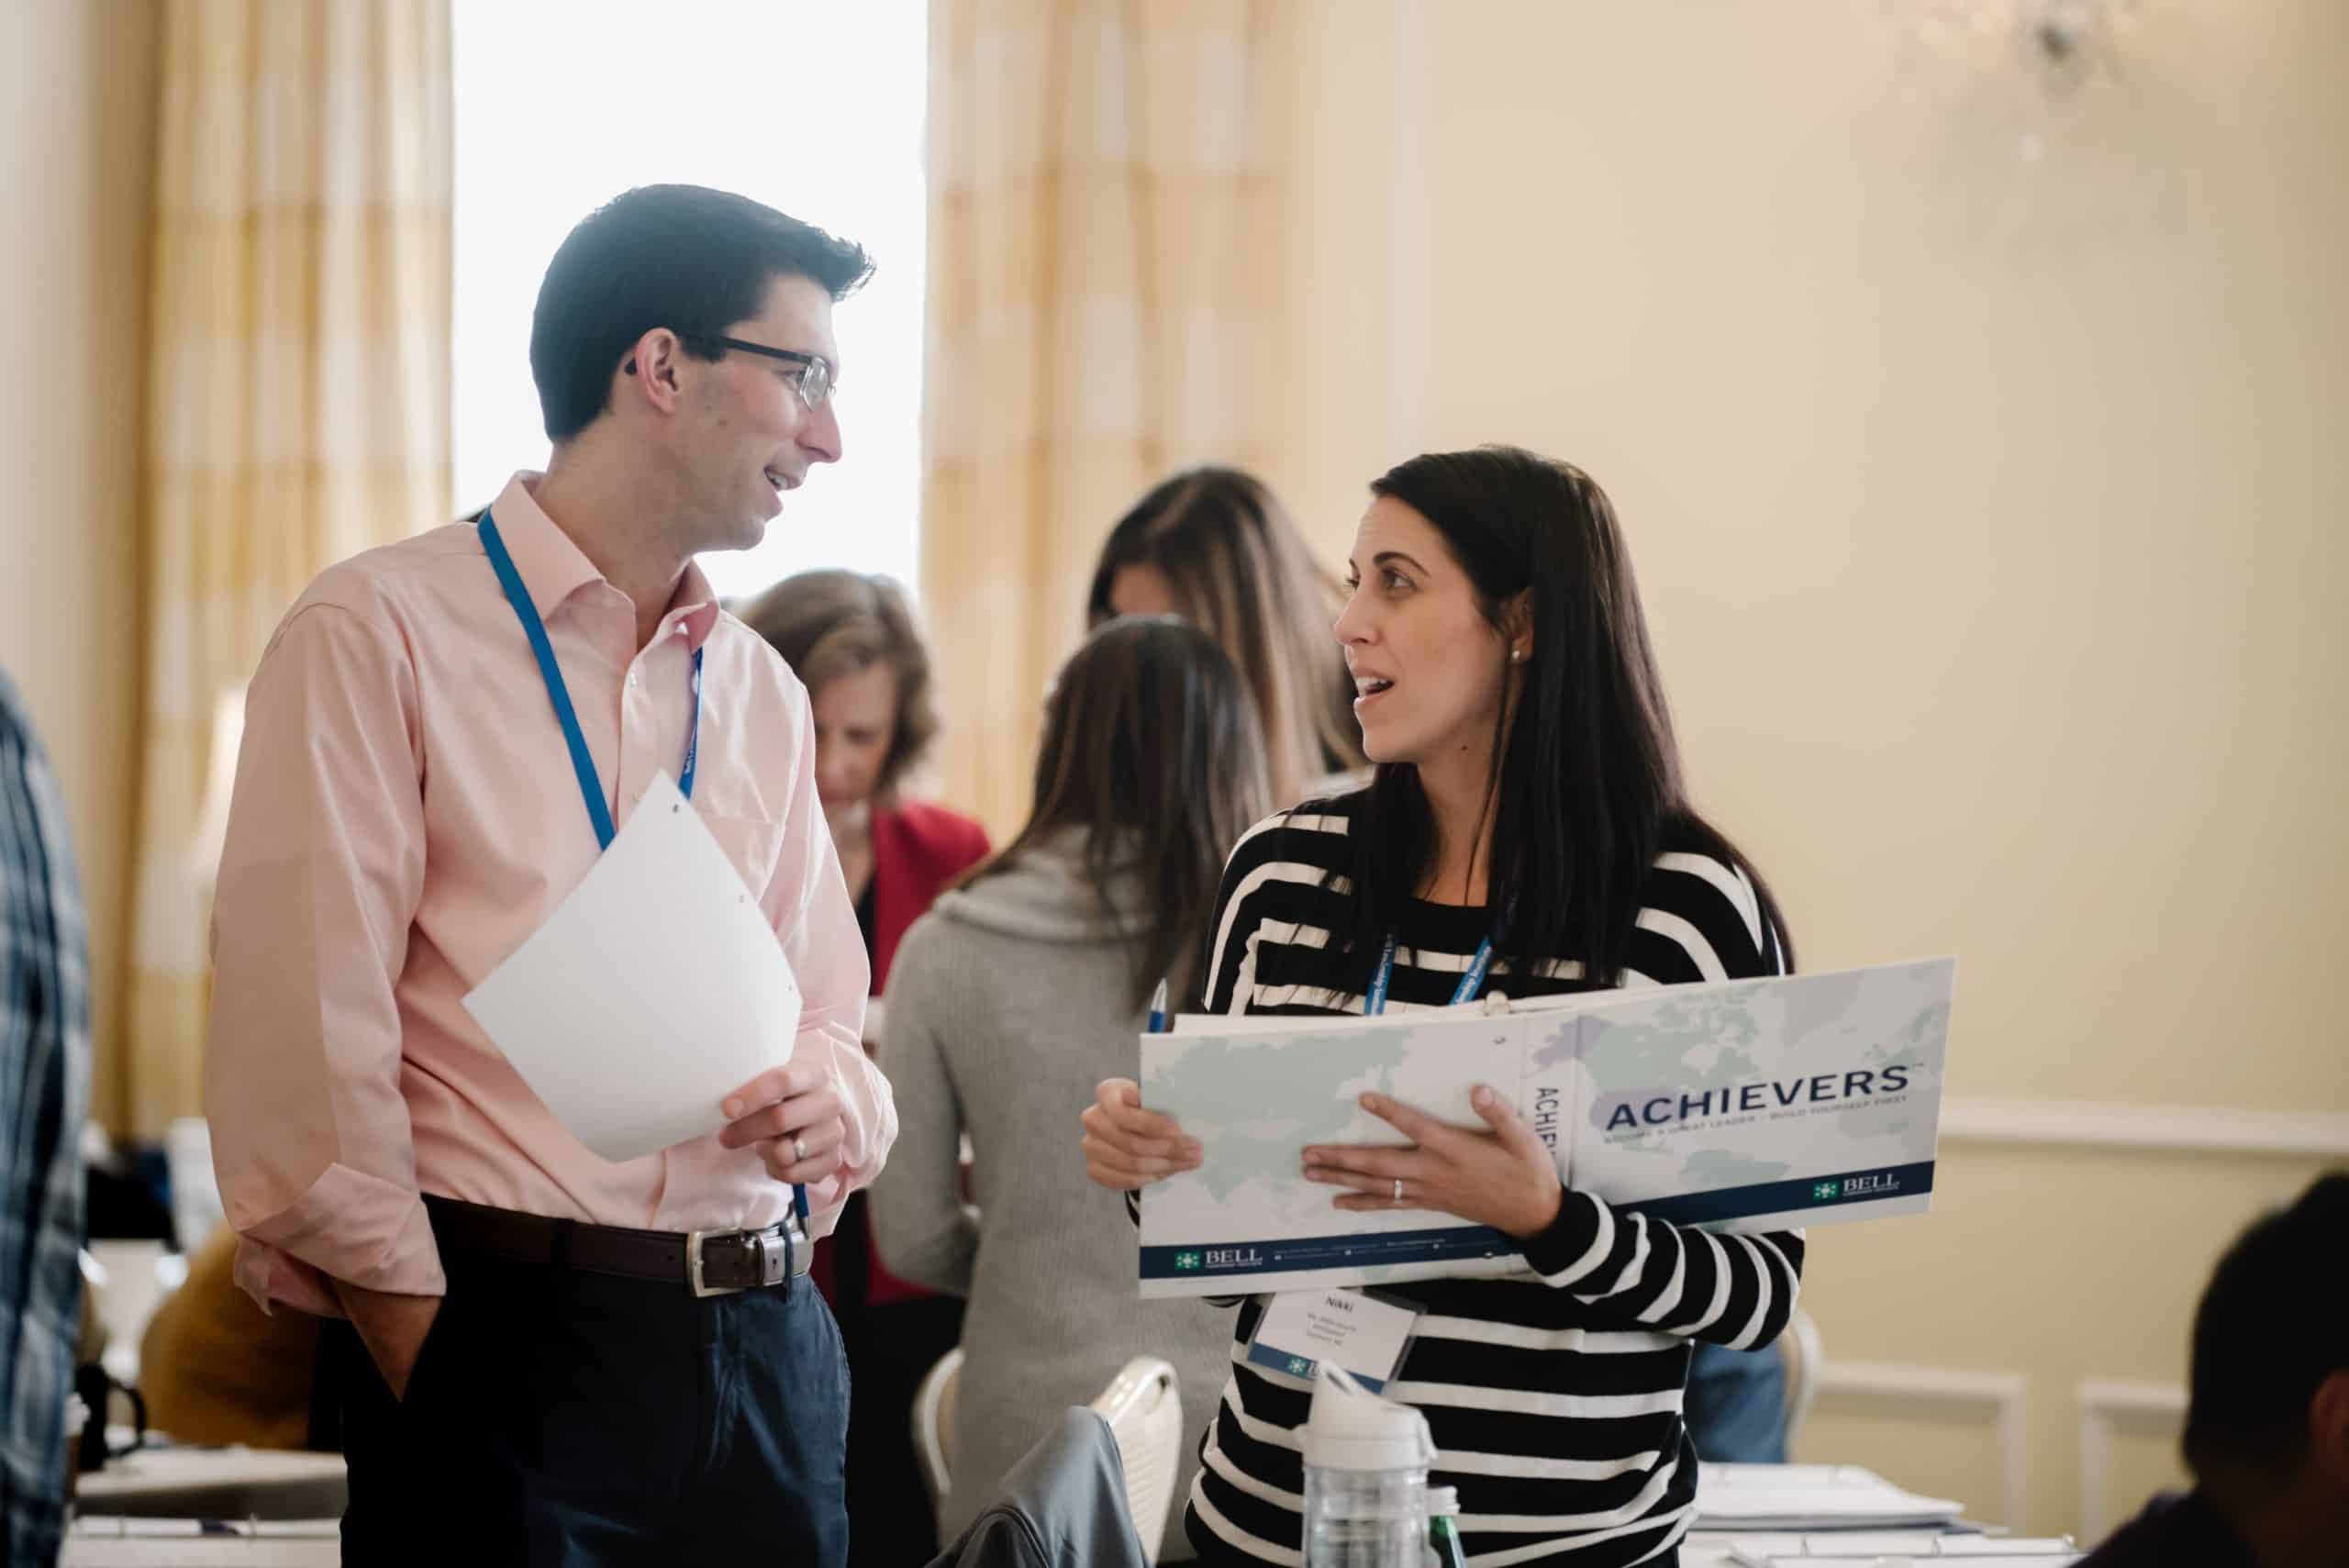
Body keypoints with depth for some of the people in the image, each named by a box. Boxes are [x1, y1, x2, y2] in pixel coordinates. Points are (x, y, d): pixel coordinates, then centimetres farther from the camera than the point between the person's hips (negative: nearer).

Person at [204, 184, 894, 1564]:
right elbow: (303, 1048, -10)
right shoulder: (385, 631, -3)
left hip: (767, 1345, 6)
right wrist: (428, 1361, -13)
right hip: (507, 1340, -5)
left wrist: (829, 1102, -4)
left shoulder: (762, 695, 17)